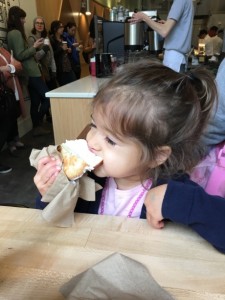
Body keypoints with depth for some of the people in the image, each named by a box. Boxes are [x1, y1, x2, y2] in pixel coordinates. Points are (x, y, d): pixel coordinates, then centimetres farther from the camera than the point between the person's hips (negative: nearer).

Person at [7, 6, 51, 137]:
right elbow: (20, 55, -18)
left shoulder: (12, 33, 16)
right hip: (31, 72, -10)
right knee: (48, 97, -7)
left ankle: (37, 127, 15)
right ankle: (38, 125, -1)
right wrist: (34, 47, -11)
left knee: (35, 101, 10)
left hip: (28, 72, 10)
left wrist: (34, 48, 18)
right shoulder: (16, 33, -13)